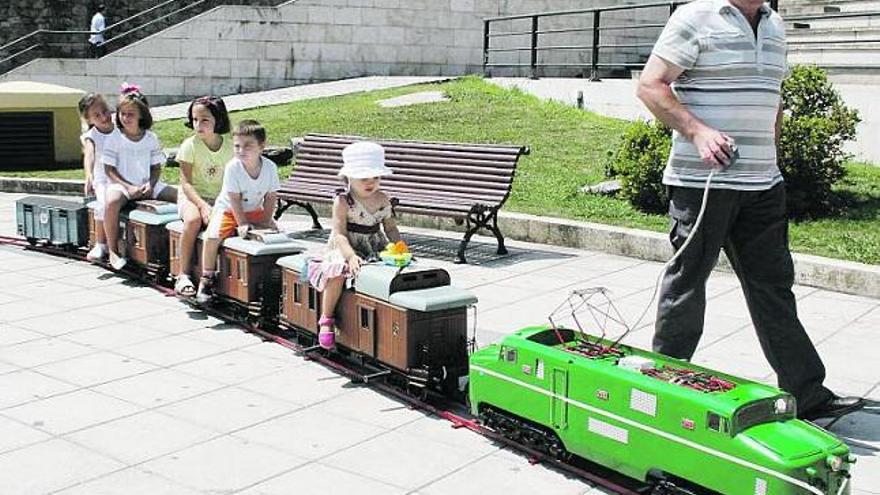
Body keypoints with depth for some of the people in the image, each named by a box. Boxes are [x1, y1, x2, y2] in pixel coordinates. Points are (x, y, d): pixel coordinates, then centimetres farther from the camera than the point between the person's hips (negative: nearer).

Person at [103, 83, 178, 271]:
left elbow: (156, 167, 9)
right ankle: (113, 251, -25)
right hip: (121, 184, -3)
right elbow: (109, 170, -4)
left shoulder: (151, 138, 7)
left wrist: (150, 185, -11)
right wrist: (128, 187, -17)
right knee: (112, 201, -38)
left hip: (147, 185, 3)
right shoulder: (114, 139, -1)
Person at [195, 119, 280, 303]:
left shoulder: (270, 167, -13)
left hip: (255, 211, 4)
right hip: (227, 209, -4)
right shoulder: (232, 167, -22)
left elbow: (271, 197, -4)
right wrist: (242, 224, -24)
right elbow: (234, 200, -20)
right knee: (212, 236, -26)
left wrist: (266, 221, -11)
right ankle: (206, 279, -9)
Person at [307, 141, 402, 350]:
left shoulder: (383, 200, 4)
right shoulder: (343, 201, -12)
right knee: (338, 272, -32)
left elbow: (390, 228, 13)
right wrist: (351, 256, -34)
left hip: (375, 248, 5)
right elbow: (339, 234, -18)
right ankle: (326, 320, -13)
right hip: (345, 247, -5)